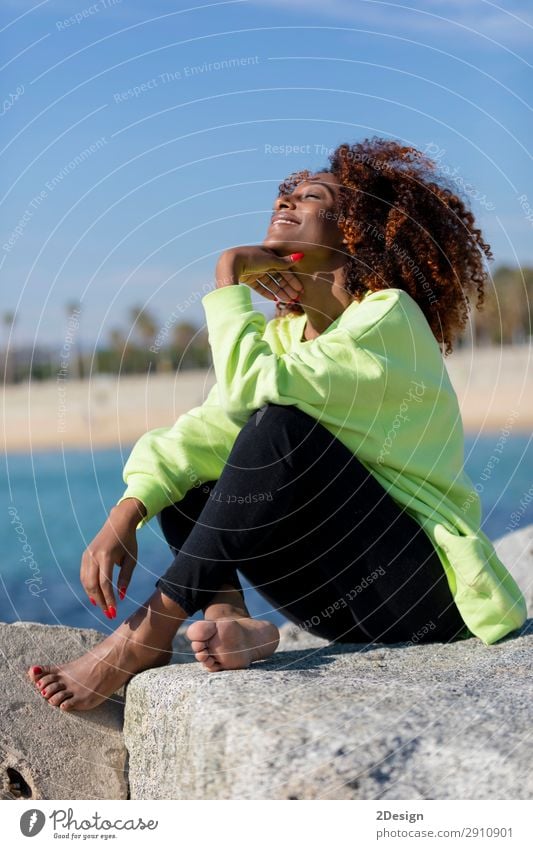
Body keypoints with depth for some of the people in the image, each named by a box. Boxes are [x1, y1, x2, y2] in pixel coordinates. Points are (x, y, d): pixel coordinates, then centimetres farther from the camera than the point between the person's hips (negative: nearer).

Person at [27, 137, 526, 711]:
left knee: (282, 424, -26)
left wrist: (228, 276, -13)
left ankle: (152, 630, -22)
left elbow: (253, 387, -26)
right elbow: (205, 431, -2)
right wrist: (124, 516, -17)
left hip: (423, 590, -8)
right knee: (178, 487, 0)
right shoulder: (282, 334, 12)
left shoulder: (389, 317, -12)